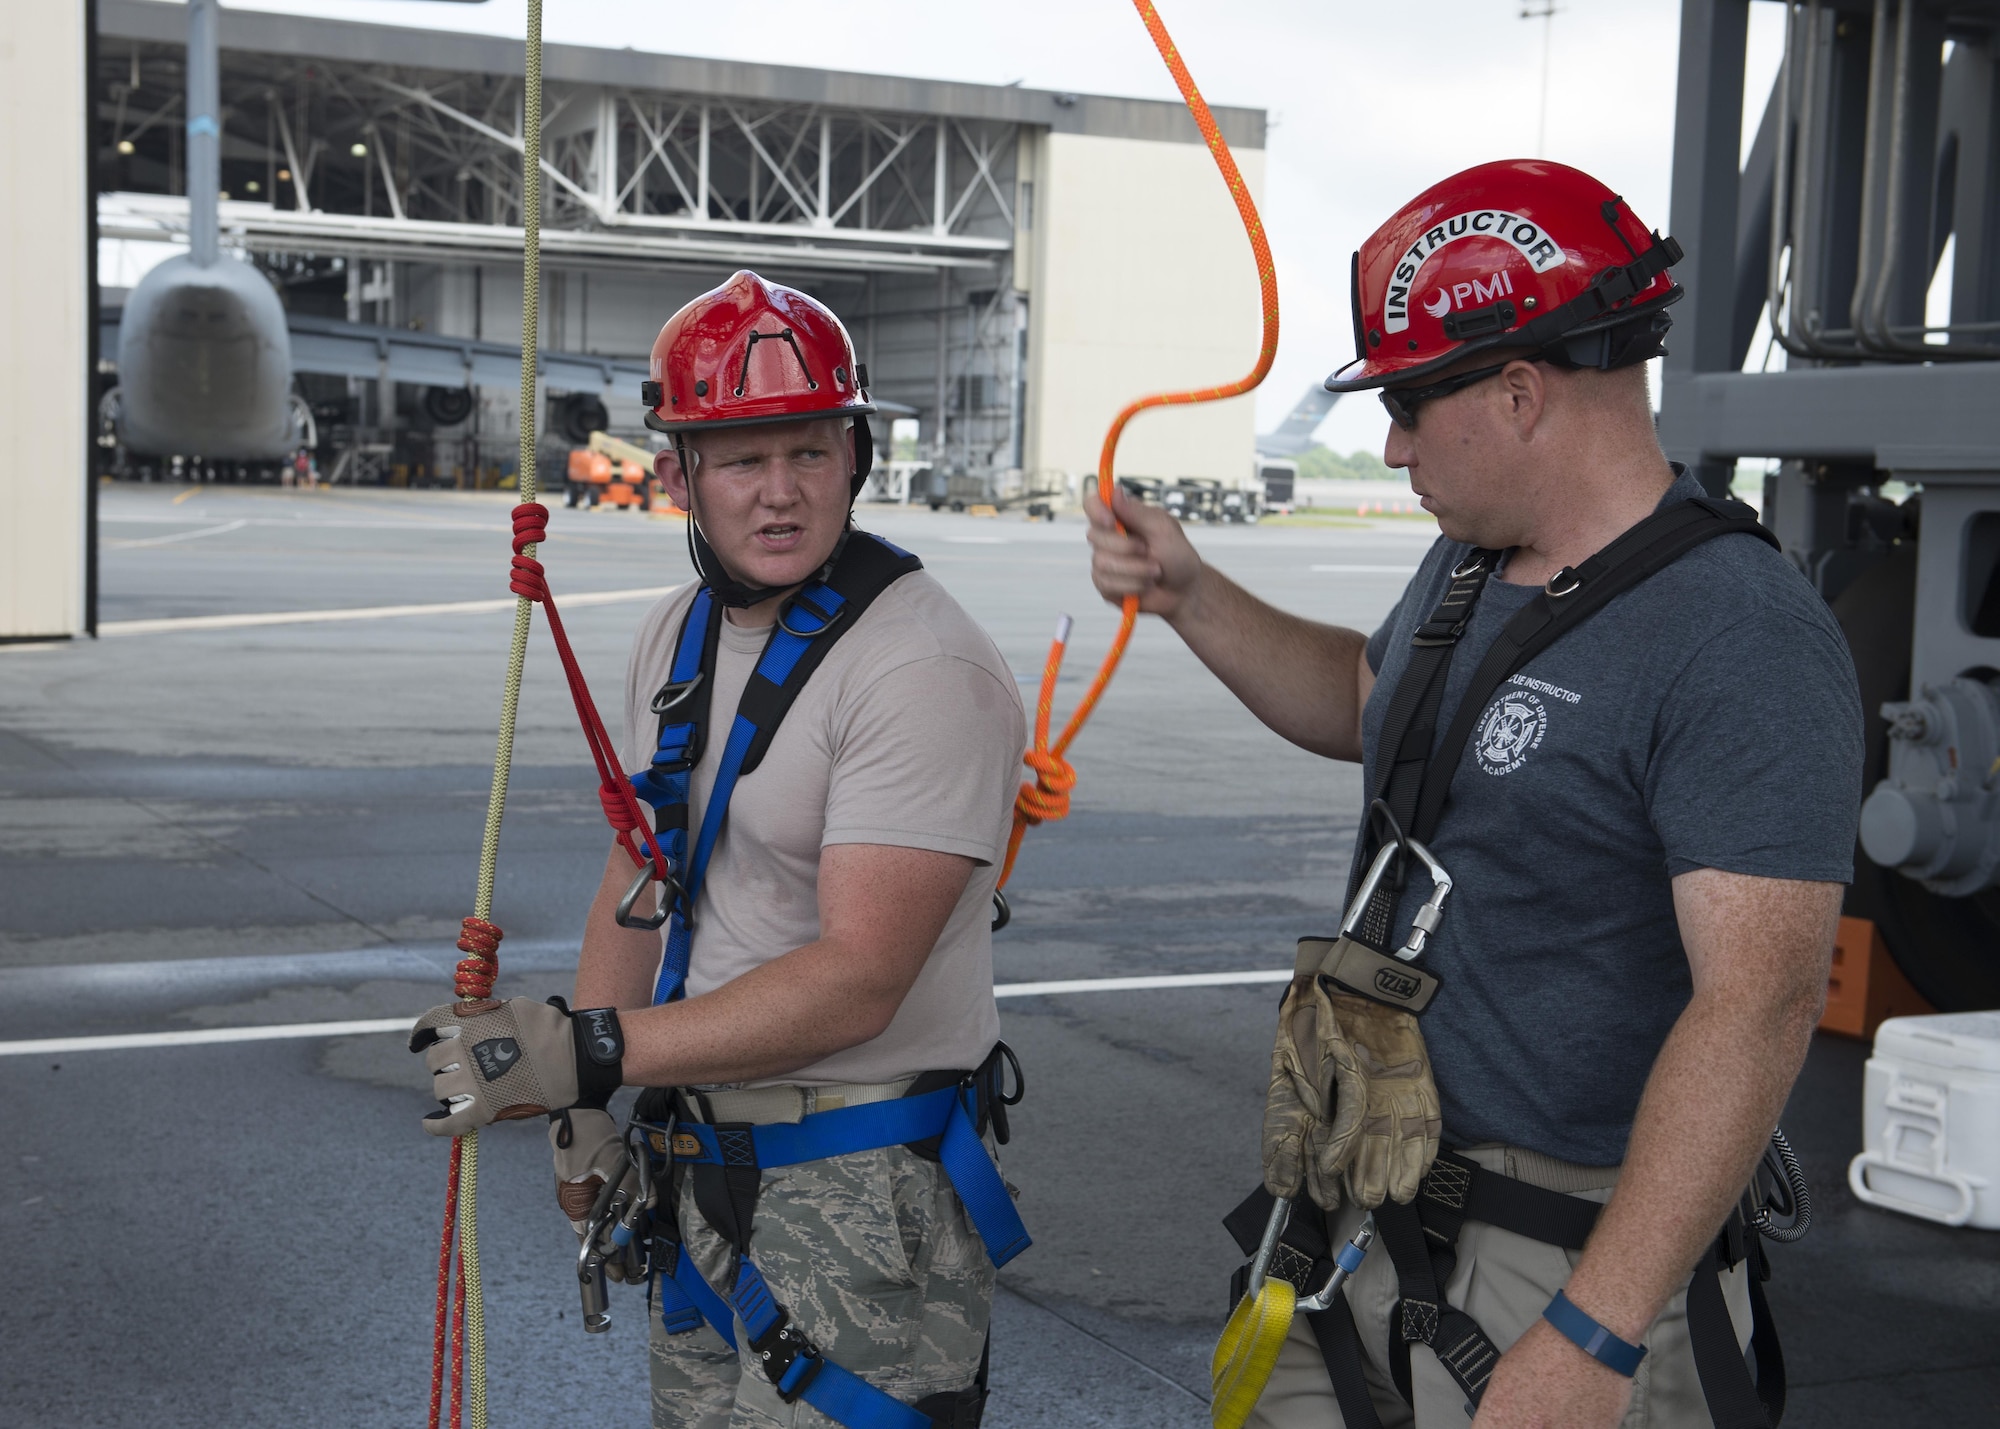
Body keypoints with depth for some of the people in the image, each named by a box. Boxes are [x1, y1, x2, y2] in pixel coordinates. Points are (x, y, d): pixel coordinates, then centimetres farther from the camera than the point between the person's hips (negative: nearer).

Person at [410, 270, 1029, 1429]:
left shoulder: (926, 670, -22)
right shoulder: (676, 637, 6)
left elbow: (857, 980, -26)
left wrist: (588, 1052, -27)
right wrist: (587, 1111, 13)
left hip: (865, 1189, -7)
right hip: (702, 1157, 8)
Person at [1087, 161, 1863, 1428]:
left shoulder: (1743, 644, -21)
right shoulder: (1471, 571, 8)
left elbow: (1759, 1002, -27)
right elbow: (1365, 704, 31)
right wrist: (1190, 596, 18)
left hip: (1569, 1264, -8)